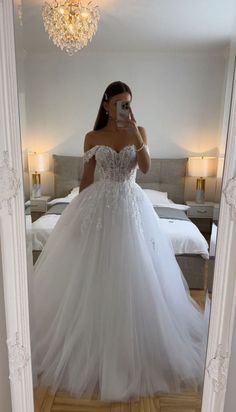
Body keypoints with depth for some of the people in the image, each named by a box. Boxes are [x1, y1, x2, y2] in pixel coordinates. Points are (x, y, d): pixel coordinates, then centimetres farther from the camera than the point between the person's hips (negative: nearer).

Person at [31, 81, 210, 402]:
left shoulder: (139, 132, 5)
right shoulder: (92, 137, 5)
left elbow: (146, 167, -8)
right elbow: (87, 178, 6)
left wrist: (135, 134, -17)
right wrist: (80, 209, 5)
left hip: (131, 207, 0)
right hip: (98, 206, 0)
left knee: (133, 276, 5)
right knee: (93, 275, 4)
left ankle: (131, 346, 28)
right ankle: (91, 339, 28)